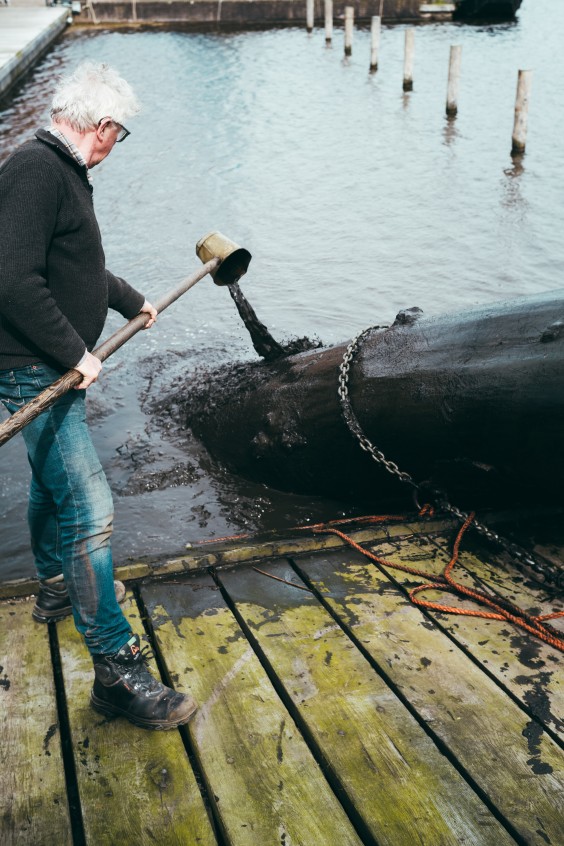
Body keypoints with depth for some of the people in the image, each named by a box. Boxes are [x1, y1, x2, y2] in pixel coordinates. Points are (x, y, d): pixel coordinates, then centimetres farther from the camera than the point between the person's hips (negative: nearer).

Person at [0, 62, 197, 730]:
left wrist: (134, 303, 40)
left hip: (55, 367, 11)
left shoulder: (62, 172, 14)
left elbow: (81, 268, 28)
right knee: (88, 512, -13)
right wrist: (75, 354, -22)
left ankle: (57, 588, 48)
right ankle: (117, 670, -7)